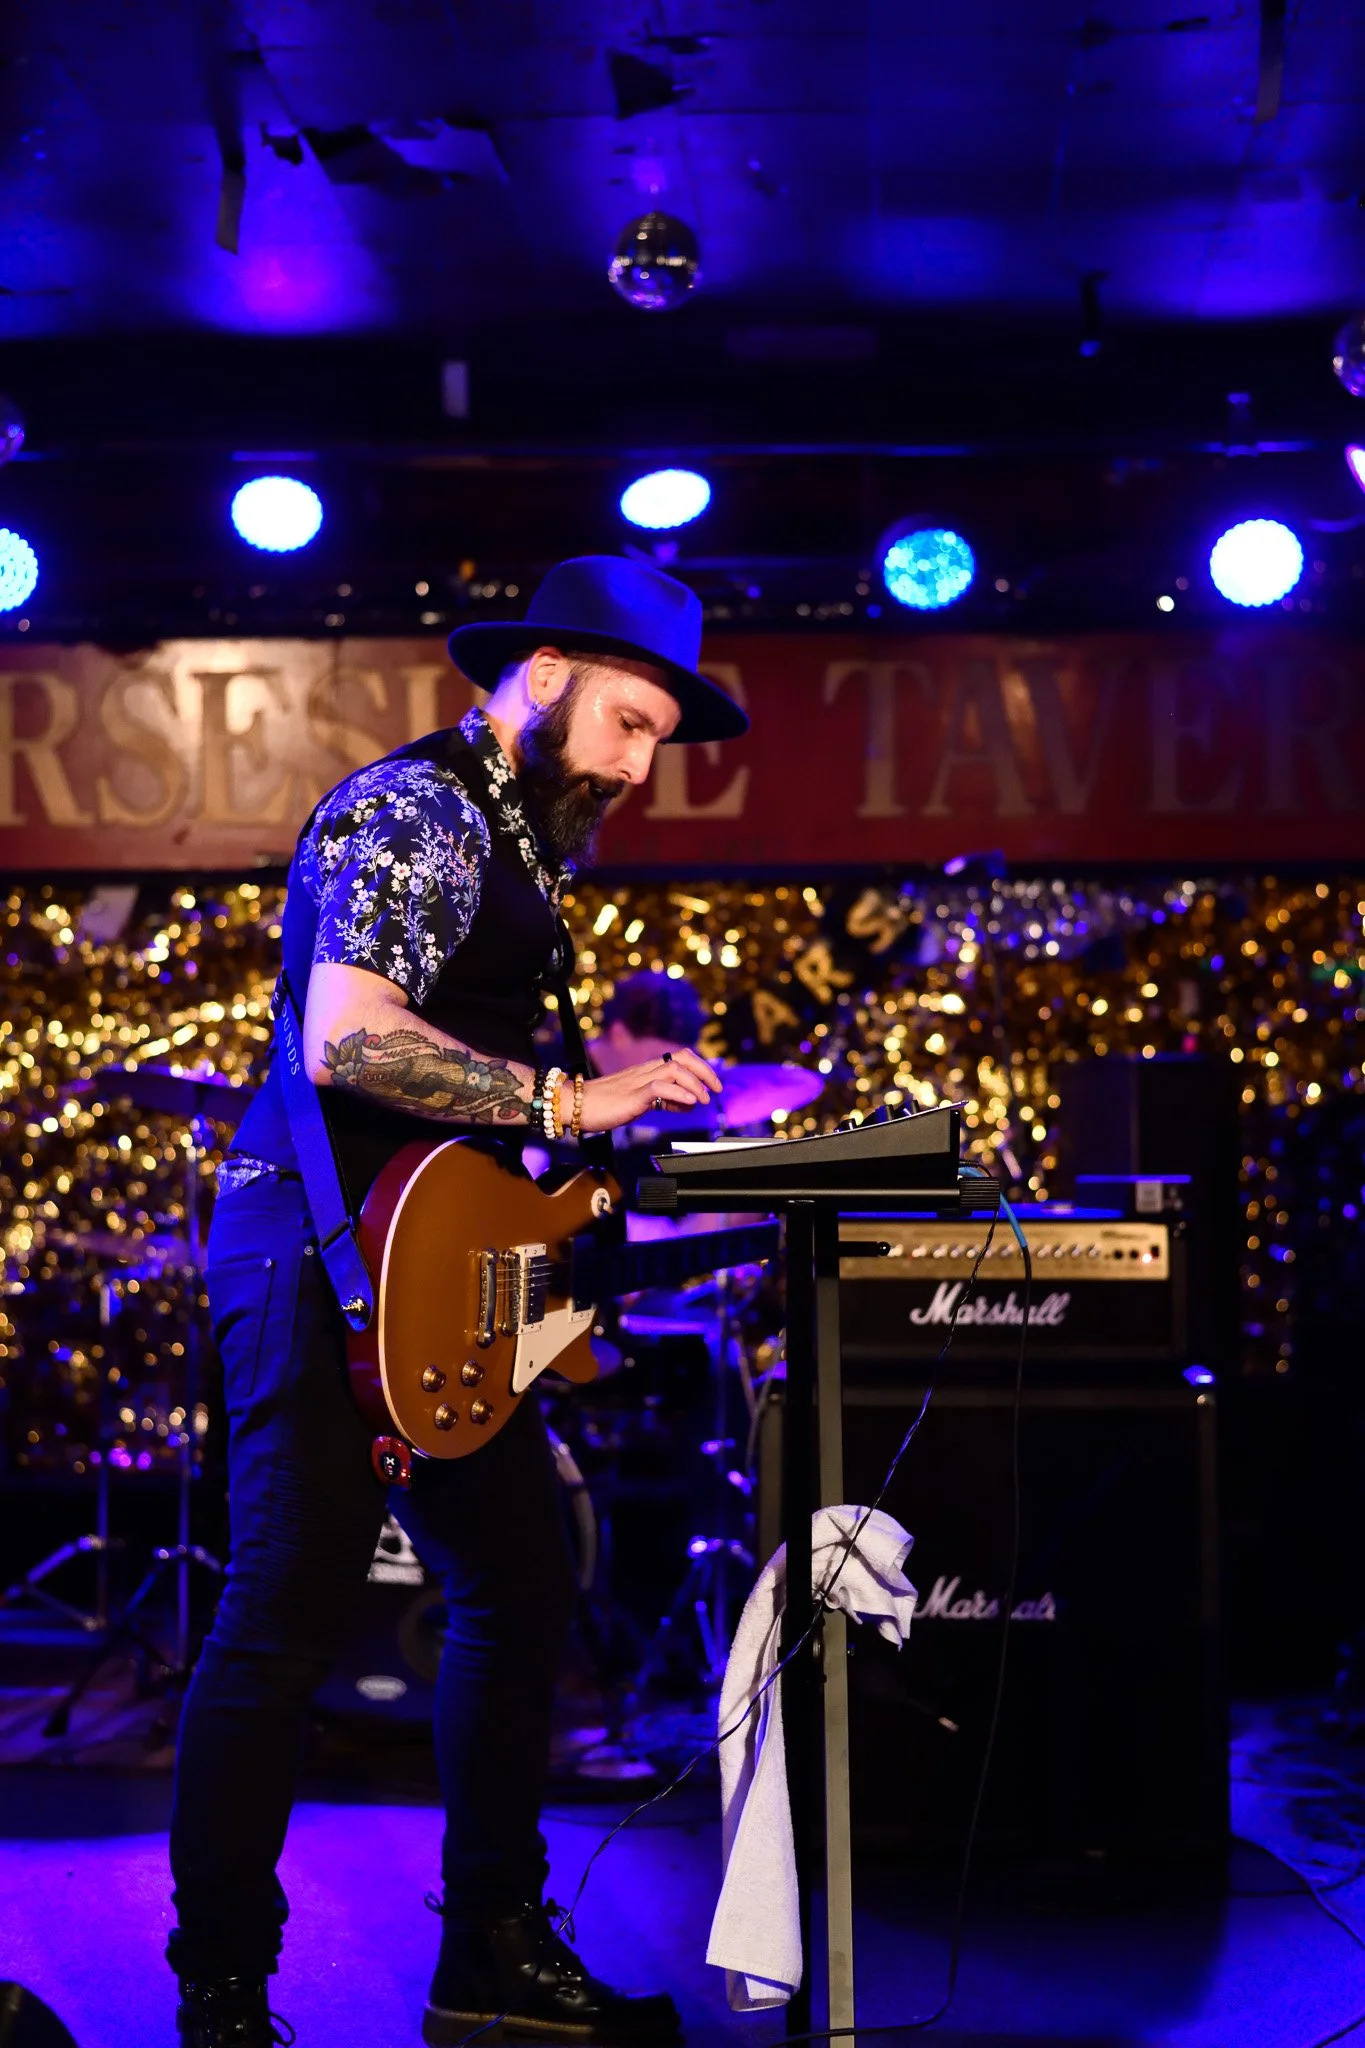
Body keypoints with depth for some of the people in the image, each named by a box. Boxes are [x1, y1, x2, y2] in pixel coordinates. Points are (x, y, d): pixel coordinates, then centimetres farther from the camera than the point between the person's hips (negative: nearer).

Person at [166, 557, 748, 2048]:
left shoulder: (523, 840, 18)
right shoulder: (416, 808, -13)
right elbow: (346, 1040, -25)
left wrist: (643, 1074, 13)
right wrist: (574, 1101, -23)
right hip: (327, 1248, -10)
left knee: (518, 1588, 12)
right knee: (290, 1615, -7)